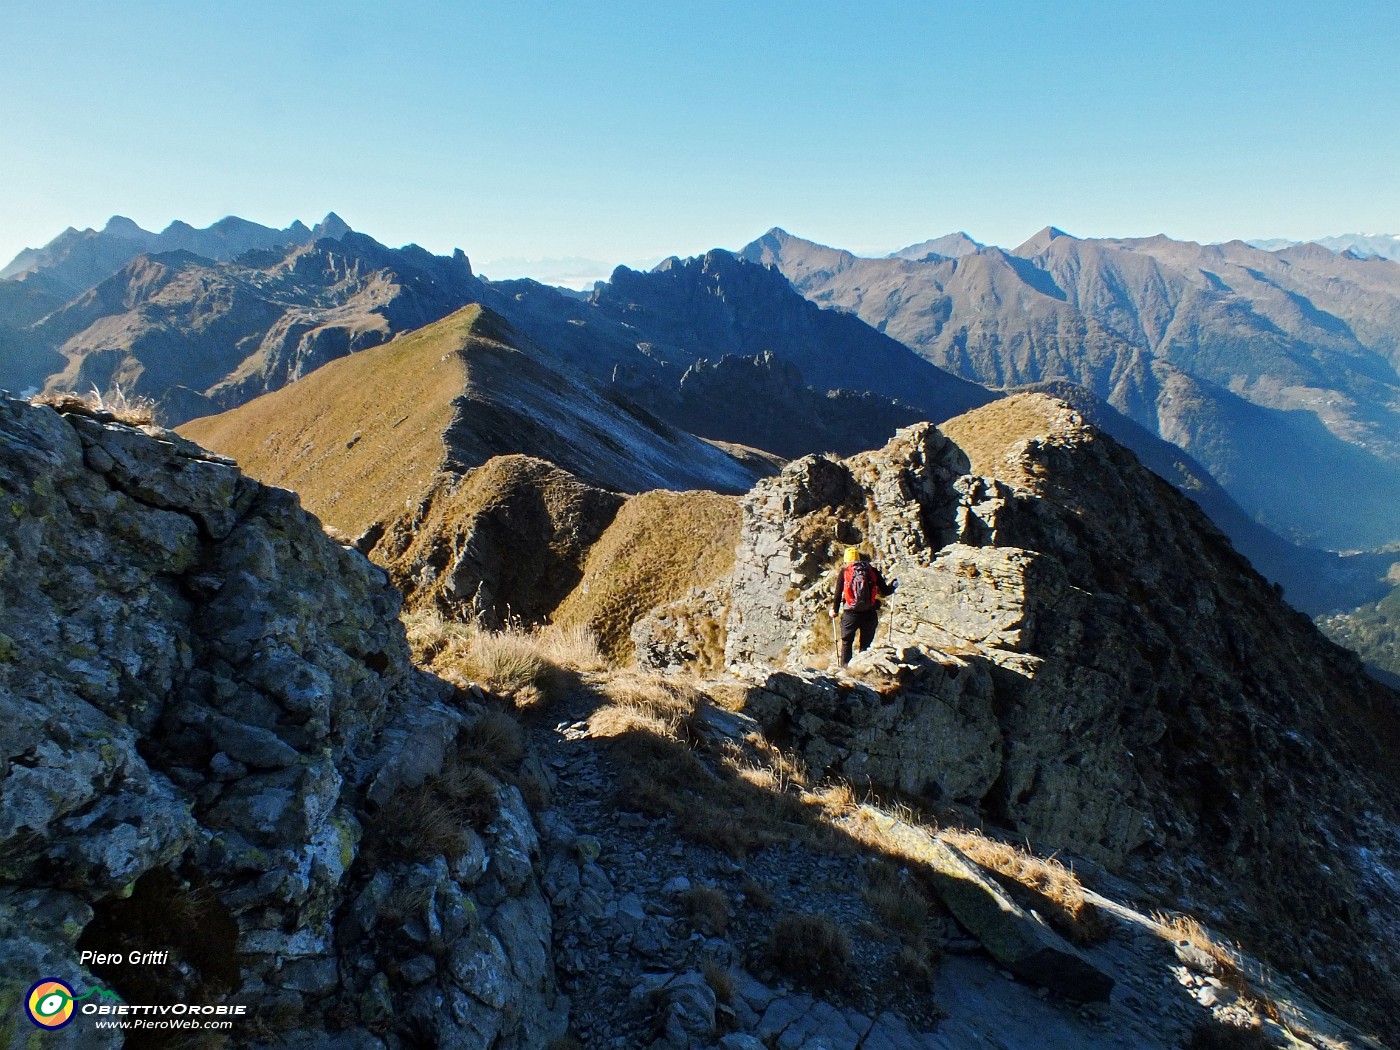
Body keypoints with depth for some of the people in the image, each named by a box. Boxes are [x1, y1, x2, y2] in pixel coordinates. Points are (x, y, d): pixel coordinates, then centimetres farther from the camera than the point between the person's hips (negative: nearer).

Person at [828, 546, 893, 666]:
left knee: (846, 642, 13)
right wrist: (892, 587, 28)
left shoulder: (844, 571, 3)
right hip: (869, 614, 1)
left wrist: (835, 610, 13)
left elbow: (838, 594, 0)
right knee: (866, 643, 12)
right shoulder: (872, 570, 6)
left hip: (850, 614, -1)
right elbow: (885, 591, 6)